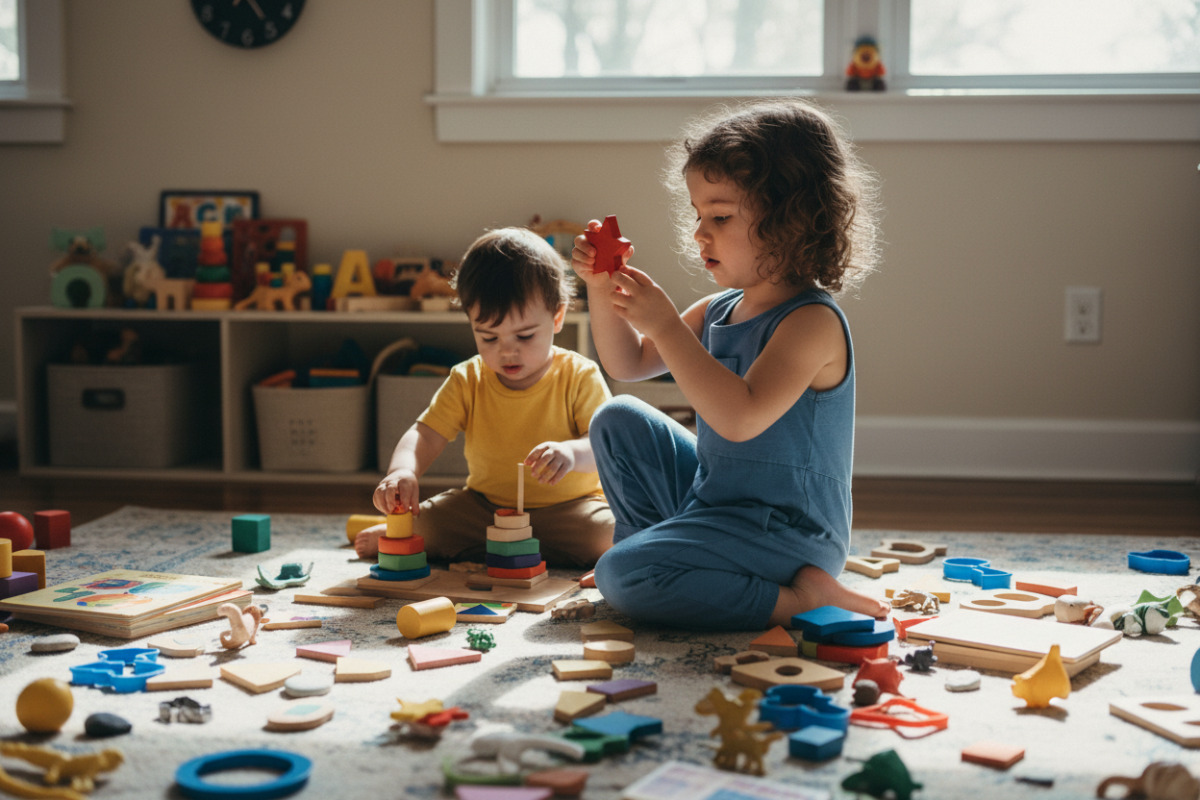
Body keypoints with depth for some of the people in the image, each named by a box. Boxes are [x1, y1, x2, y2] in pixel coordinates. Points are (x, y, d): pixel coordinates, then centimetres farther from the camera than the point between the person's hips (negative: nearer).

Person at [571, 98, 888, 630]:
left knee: (620, 577, -23)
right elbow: (628, 363, 14)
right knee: (618, 421, 17)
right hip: (710, 500, 10)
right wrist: (603, 289, -3)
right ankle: (658, 550, 18)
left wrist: (665, 326, -33)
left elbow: (742, 417, -35)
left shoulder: (812, 322, -22)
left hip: (783, 531, -10)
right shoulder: (719, 310, 6)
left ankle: (801, 599, -15)